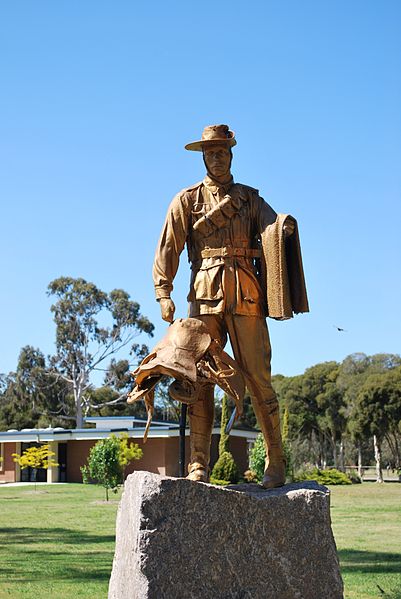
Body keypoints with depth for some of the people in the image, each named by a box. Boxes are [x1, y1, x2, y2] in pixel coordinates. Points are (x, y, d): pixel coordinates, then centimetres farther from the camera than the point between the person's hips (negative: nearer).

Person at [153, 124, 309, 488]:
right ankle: (199, 465, -1)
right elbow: (168, 248, 4)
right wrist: (164, 293, -8)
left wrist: (285, 226, -23)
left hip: (246, 297, 0)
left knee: (258, 377, -3)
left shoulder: (250, 198, 17)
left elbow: (271, 229, 2)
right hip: (205, 295, 0)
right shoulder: (187, 200, 12)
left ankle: (276, 462, 4)